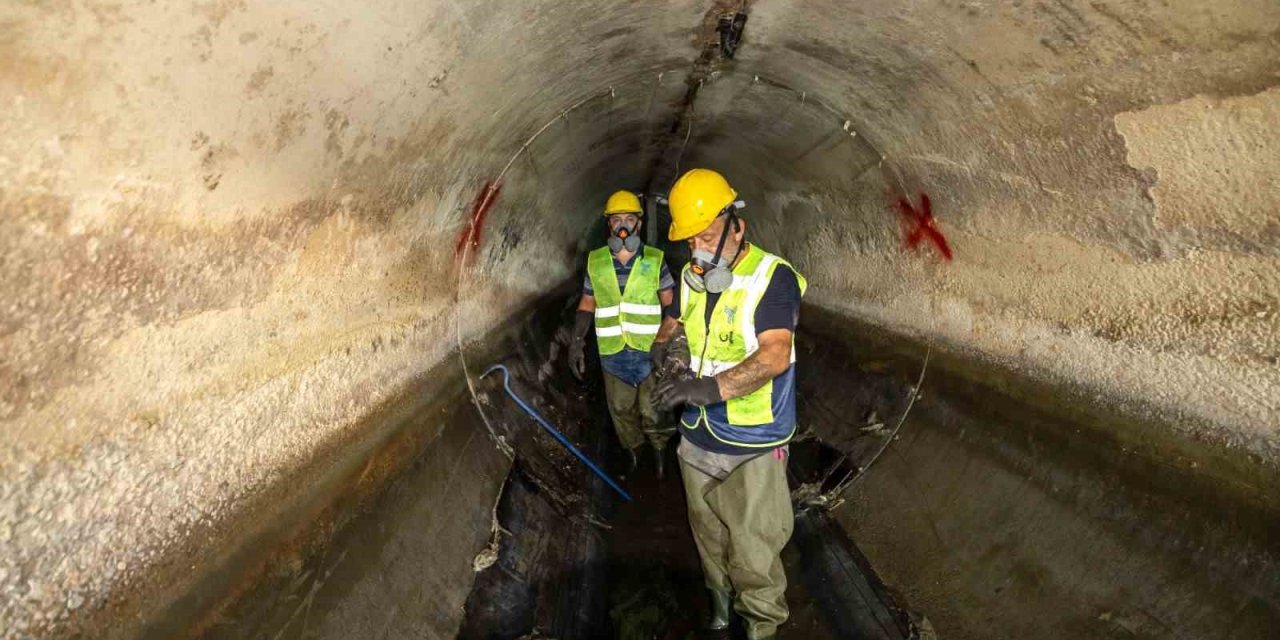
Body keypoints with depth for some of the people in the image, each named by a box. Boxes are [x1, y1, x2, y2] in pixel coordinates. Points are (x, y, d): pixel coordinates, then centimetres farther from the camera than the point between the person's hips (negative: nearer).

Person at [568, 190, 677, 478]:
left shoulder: (655, 260, -2)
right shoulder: (595, 262, 2)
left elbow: (671, 305, 1)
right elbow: (587, 304, 9)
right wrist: (577, 341, 2)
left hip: (650, 351, -2)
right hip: (613, 354, 2)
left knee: (652, 411, 6)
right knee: (621, 410, 14)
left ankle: (659, 452, 32)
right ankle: (631, 454, 35)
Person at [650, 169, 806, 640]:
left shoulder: (773, 277, -19)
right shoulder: (691, 277, 3)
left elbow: (775, 355, -29)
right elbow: (670, 327, 8)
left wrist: (714, 387, -43)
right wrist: (667, 346, -17)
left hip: (753, 446, -6)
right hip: (697, 438, 6)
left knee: (753, 553, 3)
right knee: (709, 535, 25)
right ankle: (720, 600, 51)